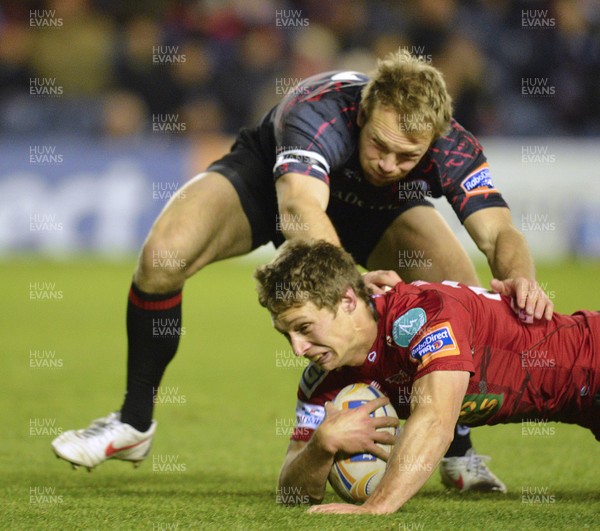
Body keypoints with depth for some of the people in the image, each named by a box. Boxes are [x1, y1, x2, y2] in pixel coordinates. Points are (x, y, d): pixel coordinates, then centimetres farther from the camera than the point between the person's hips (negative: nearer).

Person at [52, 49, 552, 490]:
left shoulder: (452, 147, -33)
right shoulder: (321, 111, -43)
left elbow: (499, 232, -39)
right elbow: (299, 210, -59)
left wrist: (520, 278, -63)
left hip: (375, 207, 3)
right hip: (267, 175, -2)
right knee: (162, 257, -27)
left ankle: (455, 449, 5)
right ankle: (135, 423, -4)